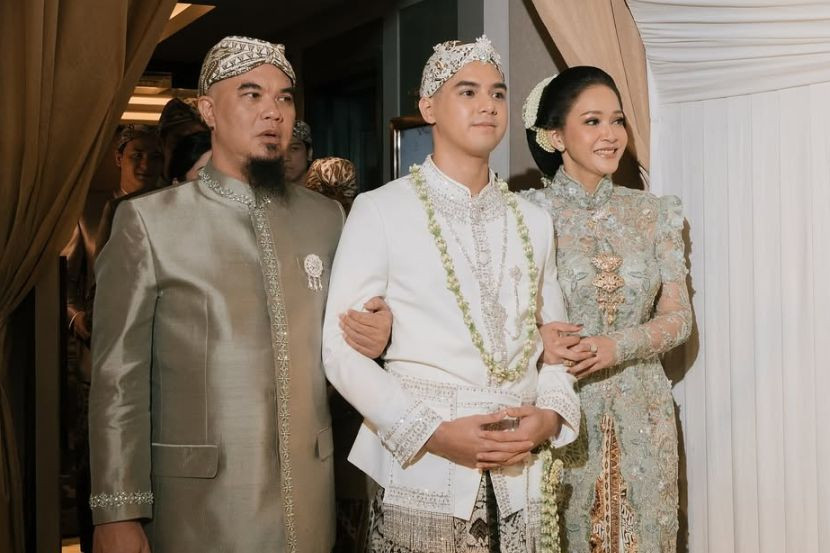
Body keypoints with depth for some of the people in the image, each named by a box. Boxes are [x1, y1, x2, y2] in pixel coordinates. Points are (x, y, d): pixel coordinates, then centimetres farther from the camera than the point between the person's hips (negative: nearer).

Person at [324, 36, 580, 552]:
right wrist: (435, 433, -15)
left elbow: (555, 339, 14)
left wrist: (550, 414, -6)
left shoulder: (534, 221, 10)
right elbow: (343, 349, -7)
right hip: (423, 477, -3)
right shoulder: (380, 211, -4)